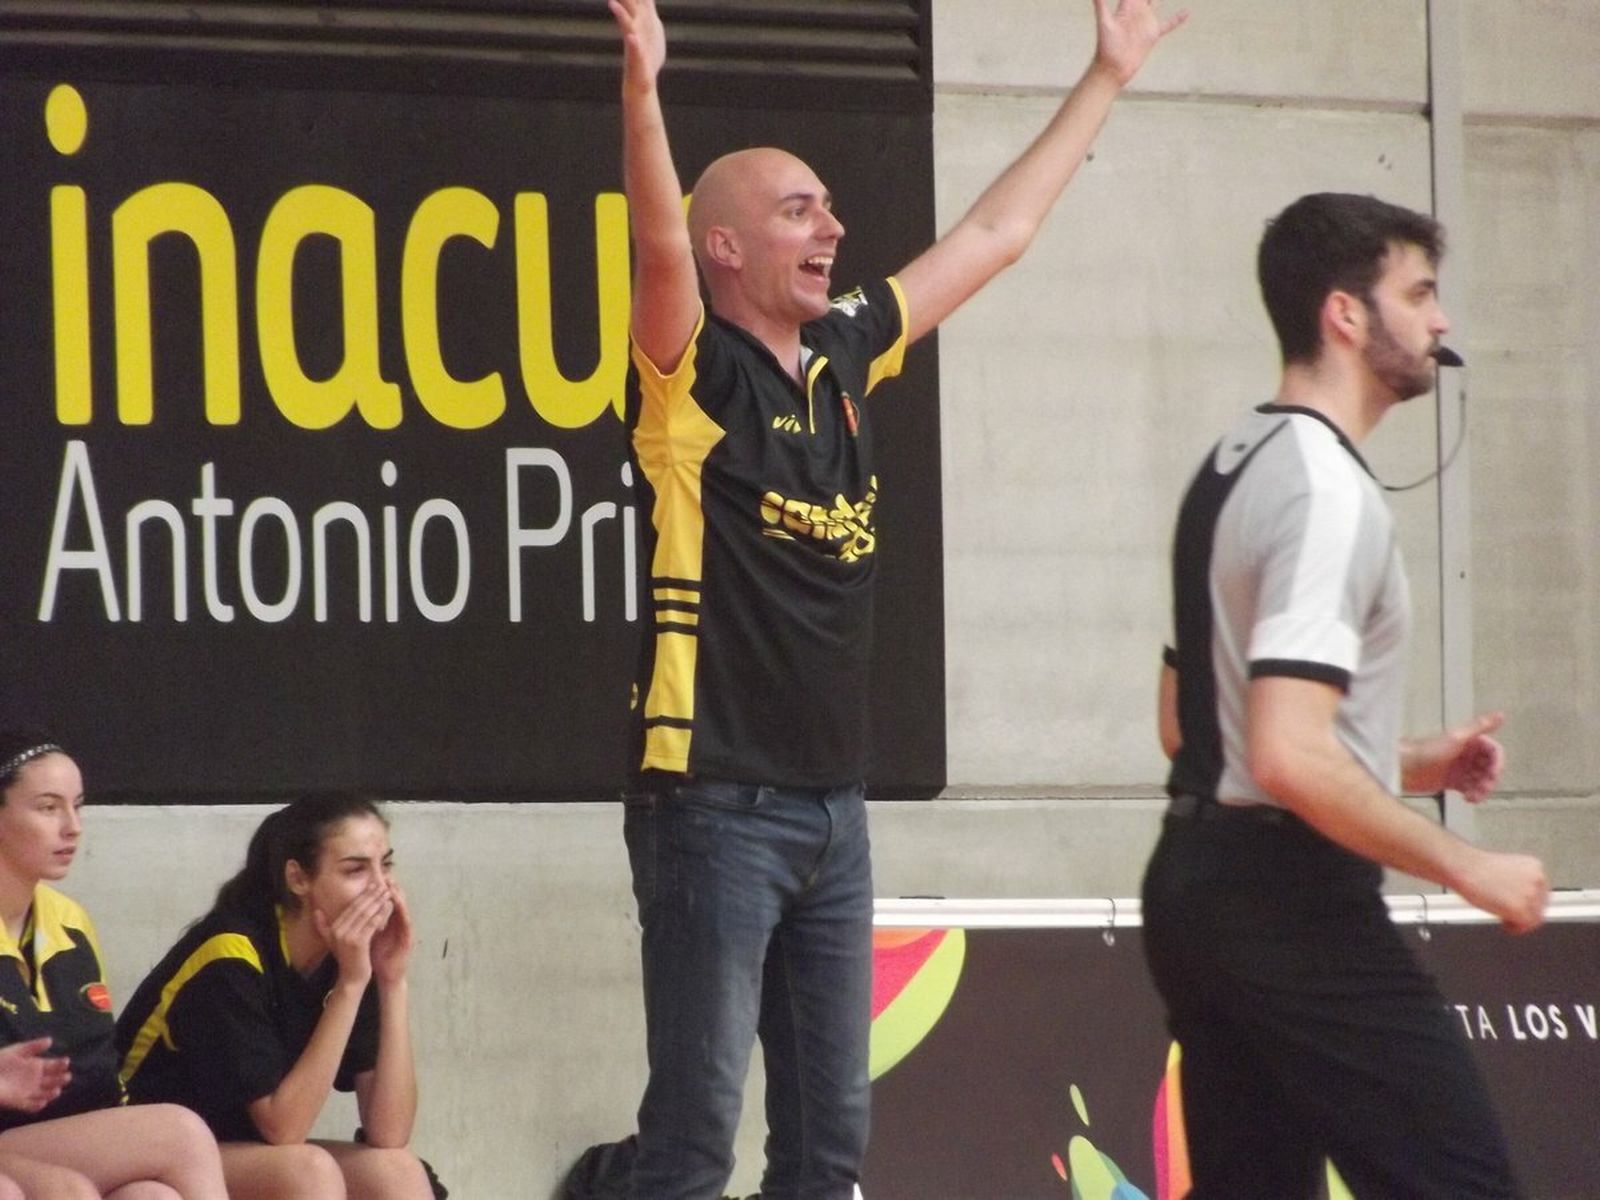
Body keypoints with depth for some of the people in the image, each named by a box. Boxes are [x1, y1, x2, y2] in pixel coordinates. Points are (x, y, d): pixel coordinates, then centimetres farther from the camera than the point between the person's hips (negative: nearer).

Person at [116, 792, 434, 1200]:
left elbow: (388, 1132, -12)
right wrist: (349, 985, -27)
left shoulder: (353, 955, -4)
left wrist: (393, 981, -18)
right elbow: (283, 1128, -26)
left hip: (252, 1160, 7)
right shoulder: (230, 959, -22)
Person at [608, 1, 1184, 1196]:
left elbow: (992, 234, 23)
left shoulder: (843, 360, 13)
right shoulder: (696, 376, -7)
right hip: (716, 806, -8)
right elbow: (662, 249, -28)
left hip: (833, 806, 8)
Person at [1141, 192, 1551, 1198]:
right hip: (1292, 901, -10)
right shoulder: (1330, 491, -16)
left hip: (1201, 885, 10)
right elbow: (1293, 757, -26)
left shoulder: (1237, 468, 16)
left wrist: (1407, 764, 23)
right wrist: (1469, 868, -18)